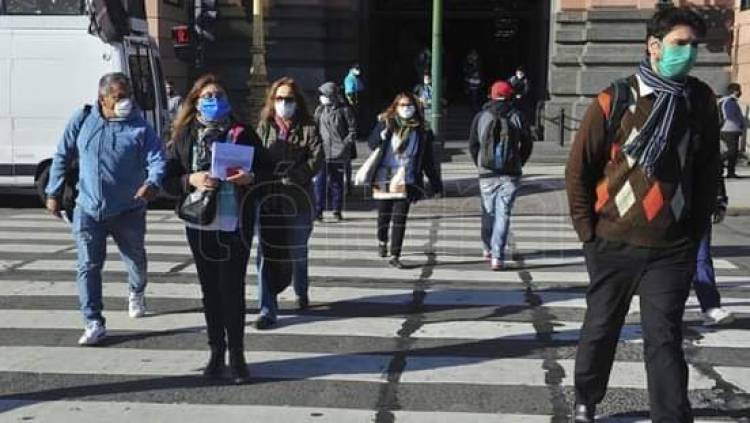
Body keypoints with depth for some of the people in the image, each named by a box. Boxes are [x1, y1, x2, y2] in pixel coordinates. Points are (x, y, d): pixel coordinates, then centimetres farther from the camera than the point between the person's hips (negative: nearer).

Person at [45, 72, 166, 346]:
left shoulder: (140, 128, -6)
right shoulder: (82, 121, 0)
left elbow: (157, 160, -15)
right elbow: (62, 157, 10)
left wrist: (153, 183, -37)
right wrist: (53, 193, 10)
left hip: (128, 211, 0)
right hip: (88, 210, 1)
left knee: (136, 262, 15)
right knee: (88, 266, -3)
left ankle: (136, 294, 48)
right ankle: (94, 324, 4)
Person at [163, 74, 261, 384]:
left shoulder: (242, 134, 2)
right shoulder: (184, 136, 5)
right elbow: (168, 180, 4)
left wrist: (250, 178, -16)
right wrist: (191, 180, -15)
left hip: (235, 226, -2)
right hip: (199, 225, 2)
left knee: (233, 291, -1)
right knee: (210, 291, 10)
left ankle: (236, 355, 11)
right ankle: (216, 352, 23)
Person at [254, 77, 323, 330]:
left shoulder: (308, 128, 2)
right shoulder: (264, 127, 7)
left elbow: (317, 159, -9)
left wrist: (293, 175, -21)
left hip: (298, 201, -1)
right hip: (268, 200, 1)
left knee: (297, 253, 14)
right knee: (266, 255, -5)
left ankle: (301, 293, 41)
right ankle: (267, 309, 1)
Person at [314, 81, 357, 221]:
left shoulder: (345, 110, -1)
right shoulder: (320, 110, 8)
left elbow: (353, 130, 3)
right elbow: (315, 128, 15)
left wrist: (346, 143, -8)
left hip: (339, 153, -2)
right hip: (322, 152, 2)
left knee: (337, 181, 7)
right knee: (320, 181, -6)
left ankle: (337, 210, 17)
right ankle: (318, 210, -2)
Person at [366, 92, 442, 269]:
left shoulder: (421, 130, 5)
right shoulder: (386, 123, 2)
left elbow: (427, 161, 11)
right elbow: (371, 144, 0)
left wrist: (436, 184, 12)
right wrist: (381, 135, -22)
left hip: (406, 181, 0)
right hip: (384, 179, 0)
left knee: (400, 219, -4)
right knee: (384, 215, 12)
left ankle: (395, 256, 3)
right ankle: (382, 241, 42)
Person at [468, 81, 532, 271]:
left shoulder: (481, 117, 1)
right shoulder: (517, 116, -1)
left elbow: (472, 145, 5)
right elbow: (527, 144, 3)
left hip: (487, 175, 1)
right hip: (510, 175, -1)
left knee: (488, 212, 17)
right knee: (503, 214, -1)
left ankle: (487, 248, 30)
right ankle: (497, 256, -7)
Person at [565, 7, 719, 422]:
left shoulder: (701, 101, 0)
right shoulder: (614, 101, -8)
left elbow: (708, 171, 7)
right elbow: (578, 169, -3)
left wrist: (695, 232, 5)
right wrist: (588, 232, -3)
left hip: (673, 249, 1)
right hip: (614, 244, 0)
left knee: (664, 340, 0)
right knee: (601, 330, 15)